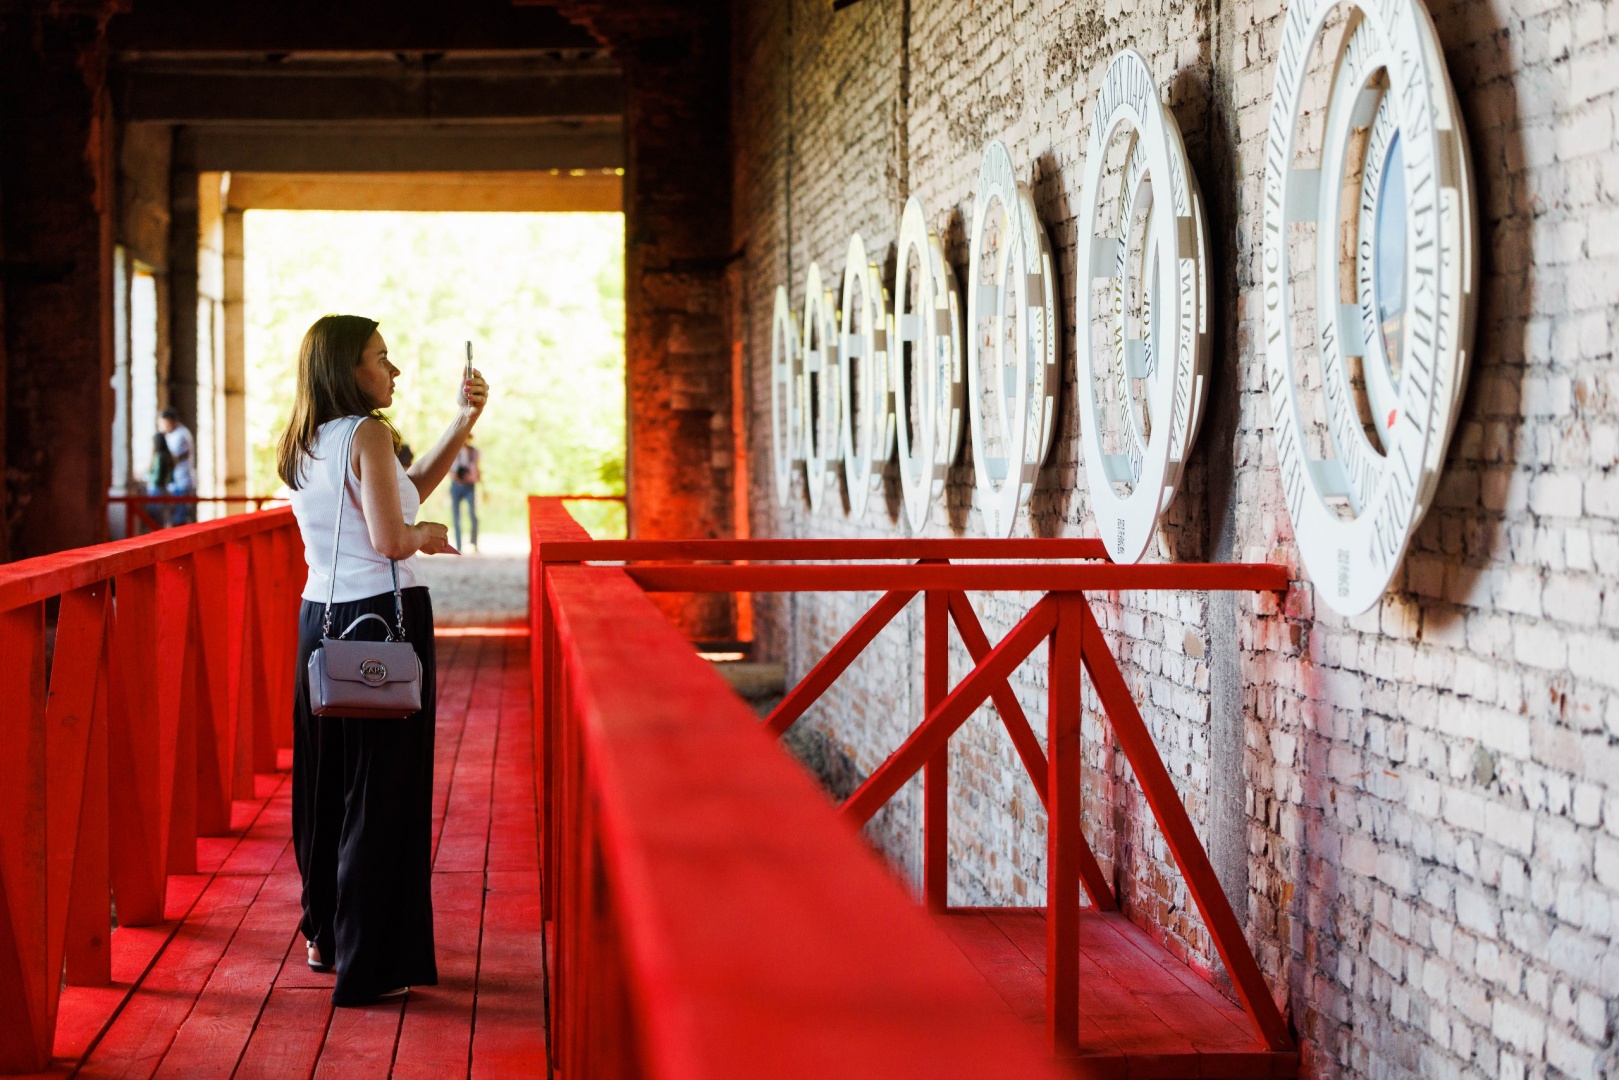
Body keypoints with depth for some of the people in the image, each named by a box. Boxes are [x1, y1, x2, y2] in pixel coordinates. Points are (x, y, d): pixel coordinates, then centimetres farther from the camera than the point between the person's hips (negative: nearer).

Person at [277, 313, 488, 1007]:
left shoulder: (302, 446, 12)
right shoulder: (367, 433, -13)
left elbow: (404, 490, 18)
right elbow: (391, 538, -21)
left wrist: (464, 420, 13)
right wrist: (430, 535, -1)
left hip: (319, 623, 8)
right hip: (385, 618, -8)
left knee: (327, 783, 18)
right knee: (382, 791, -1)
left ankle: (326, 935, 32)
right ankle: (371, 966, 3)